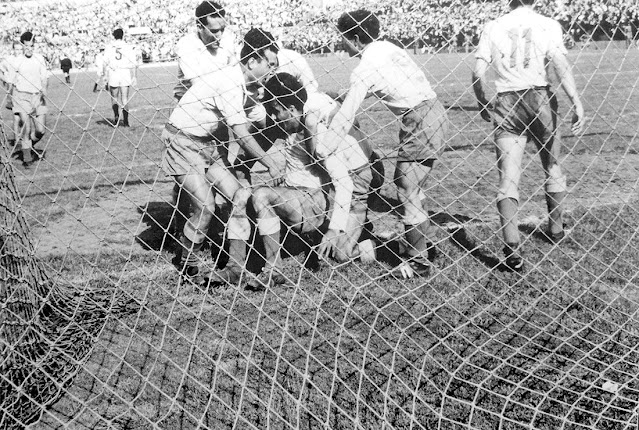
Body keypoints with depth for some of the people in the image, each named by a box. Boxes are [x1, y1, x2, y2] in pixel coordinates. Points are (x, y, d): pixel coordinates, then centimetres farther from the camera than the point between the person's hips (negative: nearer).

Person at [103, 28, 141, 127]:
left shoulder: (109, 47, 3)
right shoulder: (129, 47, 1)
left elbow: (106, 63, 1)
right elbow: (133, 63, -1)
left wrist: (105, 76, 6)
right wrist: (134, 76, 6)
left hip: (113, 74, 0)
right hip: (126, 74, 0)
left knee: (114, 98, 13)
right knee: (125, 99, 4)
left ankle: (116, 114, -9)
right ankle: (125, 121, 1)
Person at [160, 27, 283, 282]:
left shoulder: (236, 79, 5)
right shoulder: (230, 84, -24)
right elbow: (243, 136, -23)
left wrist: (222, 158, 7)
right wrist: (270, 164, -15)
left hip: (208, 144, 10)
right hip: (184, 145, -10)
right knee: (205, 207, -18)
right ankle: (187, 266, 4)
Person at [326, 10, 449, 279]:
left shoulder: (365, 69, -12)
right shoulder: (385, 47, 12)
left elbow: (346, 115, -16)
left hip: (420, 121, -9)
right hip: (433, 111, 9)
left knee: (407, 192, -3)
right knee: (409, 185, 19)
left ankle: (418, 263, 2)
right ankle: (423, 244, 29)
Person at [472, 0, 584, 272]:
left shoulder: (493, 27, 7)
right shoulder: (547, 25, 2)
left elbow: (478, 73, 1)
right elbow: (559, 64, -12)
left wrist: (483, 105, 15)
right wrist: (576, 102, -13)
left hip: (506, 105, 1)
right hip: (540, 99, 0)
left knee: (507, 179, -3)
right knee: (552, 167, 21)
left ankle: (511, 250, -16)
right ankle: (555, 229, 37)